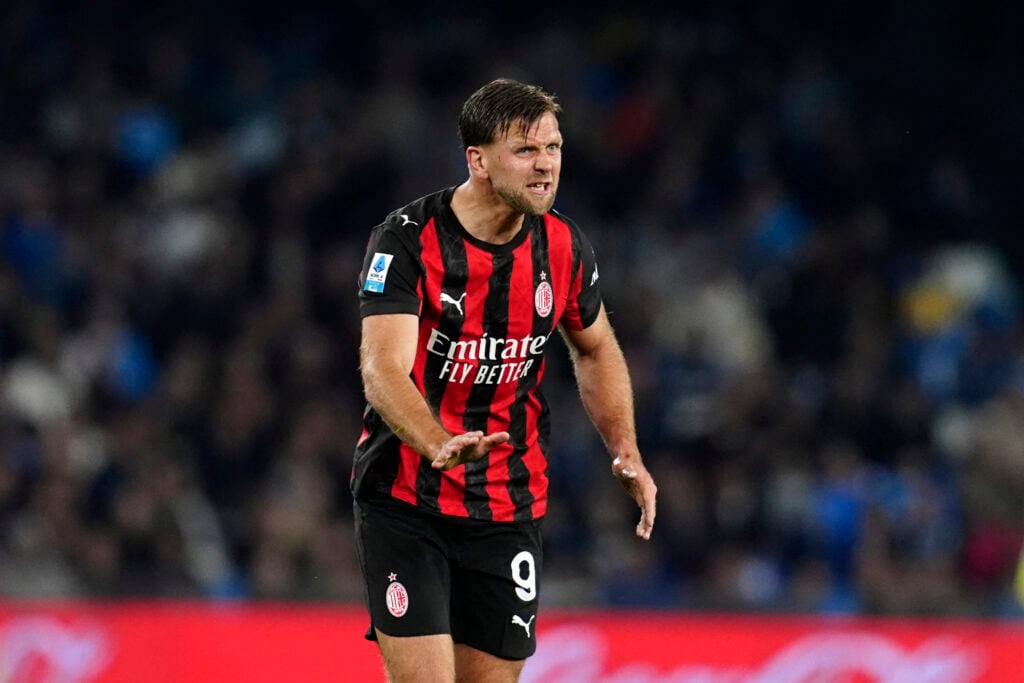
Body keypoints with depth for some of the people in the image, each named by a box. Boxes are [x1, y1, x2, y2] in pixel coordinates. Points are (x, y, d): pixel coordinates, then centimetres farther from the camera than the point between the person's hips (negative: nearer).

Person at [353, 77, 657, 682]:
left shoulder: (564, 246, 0)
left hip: (510, 511, 4)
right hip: (405, 500, -4)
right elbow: (383, 369, -26)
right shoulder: (407, 240, -15)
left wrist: (626, 451, 7)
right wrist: (439, 445, -44)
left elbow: (595, 349, 19)